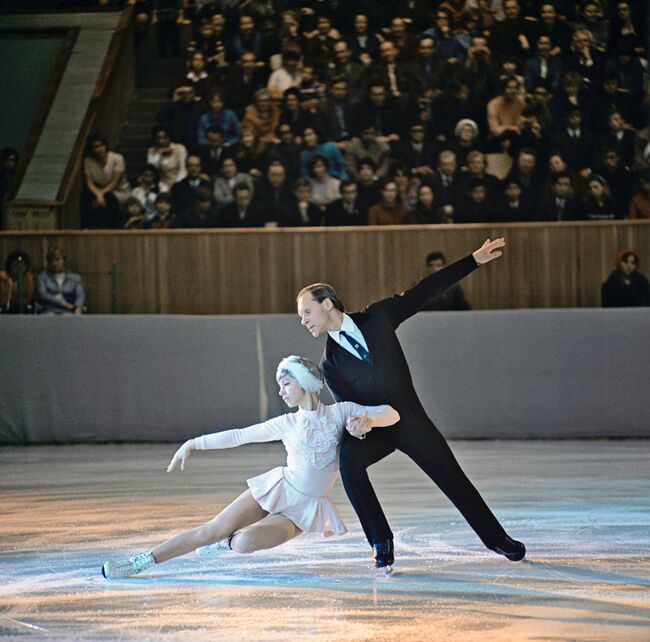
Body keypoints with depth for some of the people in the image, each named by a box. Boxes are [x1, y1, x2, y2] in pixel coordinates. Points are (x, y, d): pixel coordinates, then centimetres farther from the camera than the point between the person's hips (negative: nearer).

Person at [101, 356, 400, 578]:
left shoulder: (341, 412, -4)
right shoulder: (287, 424, 3)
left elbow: (392, 415, -9)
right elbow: (238, 436, 7)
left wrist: (367, 421, -30)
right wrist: (193, 444, 5)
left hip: (305, 510, -2)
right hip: (277, 489, 2)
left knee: (246, 541, -27)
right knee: (213, 529, -11)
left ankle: (228, 542, 9)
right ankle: (140, 562, -1)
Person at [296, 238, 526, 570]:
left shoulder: (376, 317, -1)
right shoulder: (331, 362, 0)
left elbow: (422, 293, -1)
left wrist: (473, 260, -2)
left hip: (411, 420, 0)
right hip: (374, 429, 0)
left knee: (451, 477, 1)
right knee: (349, 458, -30)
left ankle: (496, 537, 22)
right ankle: (381, 542, -20)